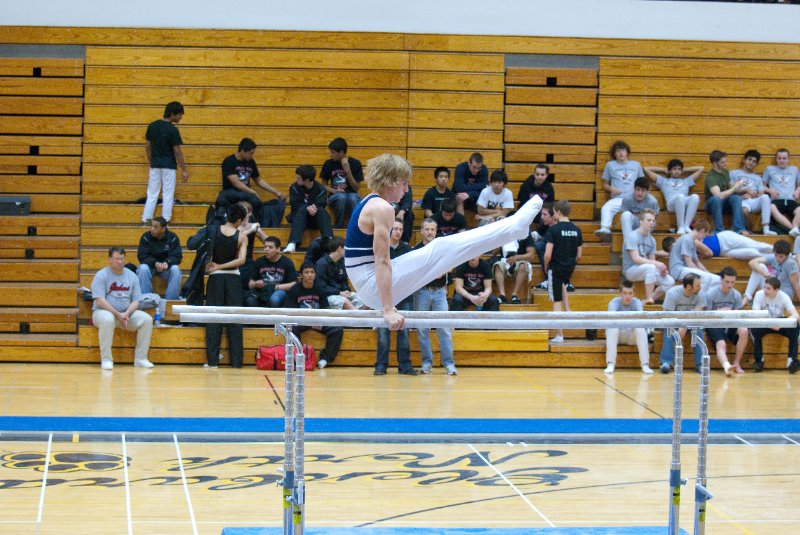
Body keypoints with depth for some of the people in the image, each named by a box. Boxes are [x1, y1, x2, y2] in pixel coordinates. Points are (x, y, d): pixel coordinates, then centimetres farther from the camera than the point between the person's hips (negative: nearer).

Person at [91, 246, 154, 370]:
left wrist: (126, 314, -17)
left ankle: (140, 358, -11)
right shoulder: (101, 275, -5)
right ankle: (106, 359, -30)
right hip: (104, 311, -4)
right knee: (108, 320, -39)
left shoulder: (131, 276, 8)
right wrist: (118, 315, -21)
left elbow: (135, 301, 4)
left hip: (127, 313, 4)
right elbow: (99, 300, -15)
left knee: (147, 319, -19)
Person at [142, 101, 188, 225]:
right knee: (168, 195, 3)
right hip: (169, 165, -5)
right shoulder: (173, 130, -14)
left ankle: (146, 219, 7)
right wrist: (184, 170, -8)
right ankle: (165, 220, 4)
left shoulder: (152, 126, 2)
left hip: (155, 165, 5)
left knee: (152, 193, 10)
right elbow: (177, 152, -14)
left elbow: (147, 146, 8)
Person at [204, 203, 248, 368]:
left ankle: (212, 360, -1)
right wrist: (221, 266, -9)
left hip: (216, 277, 0)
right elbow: (241, 260, -14)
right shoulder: (242, 237, -5)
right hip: (233, 278, 0)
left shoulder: (214, 231, -4)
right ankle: (236, 360, 2)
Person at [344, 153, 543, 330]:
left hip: (365, 287, 10)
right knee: (441, 249, -8)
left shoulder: (368, 203, 14)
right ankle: (515, 225, -2)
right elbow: (382, 261, -24)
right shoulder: (382, 208, -18)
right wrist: (388, 310, -27)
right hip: (375, 285, -10)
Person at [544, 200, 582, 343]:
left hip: (556, 267, -6)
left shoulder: (553, 229, -14)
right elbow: (579, 255, 6)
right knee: (563, 284, 38)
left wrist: (546, 266, 0)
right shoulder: (576, 230, 3)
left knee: (557, 302, 0)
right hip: (570, 267, 6)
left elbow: (548, 254, -17)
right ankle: (568, 311, 22)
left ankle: (559, 336, 1)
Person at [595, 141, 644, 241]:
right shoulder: (610, 165, 16)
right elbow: (605, 184, 20)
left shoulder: (636, 165, 20)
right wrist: (611, 189, -3)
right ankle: (605, 229, -51)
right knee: (606, 208, -35)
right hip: (617, 199, -1)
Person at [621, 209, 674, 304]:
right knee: (651, 267, -36)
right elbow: (636, 259, -23)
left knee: (670, 282, -9)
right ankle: (648, 298, -32)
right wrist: (656, 263, -30)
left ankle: (649, 300, 0)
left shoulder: (651, 240, 9)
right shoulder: (632, 236, -14)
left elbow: (652, 260, 10)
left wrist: (662, 268, -12)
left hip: (647, 271, 7)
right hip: (630, 270, -7)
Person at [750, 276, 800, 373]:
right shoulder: (759, 294, -18)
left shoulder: (784, 297, -17)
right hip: (764, 323, 0)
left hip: (780, 324, 0)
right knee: (755, 329, -33)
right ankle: (759, 360, -17)